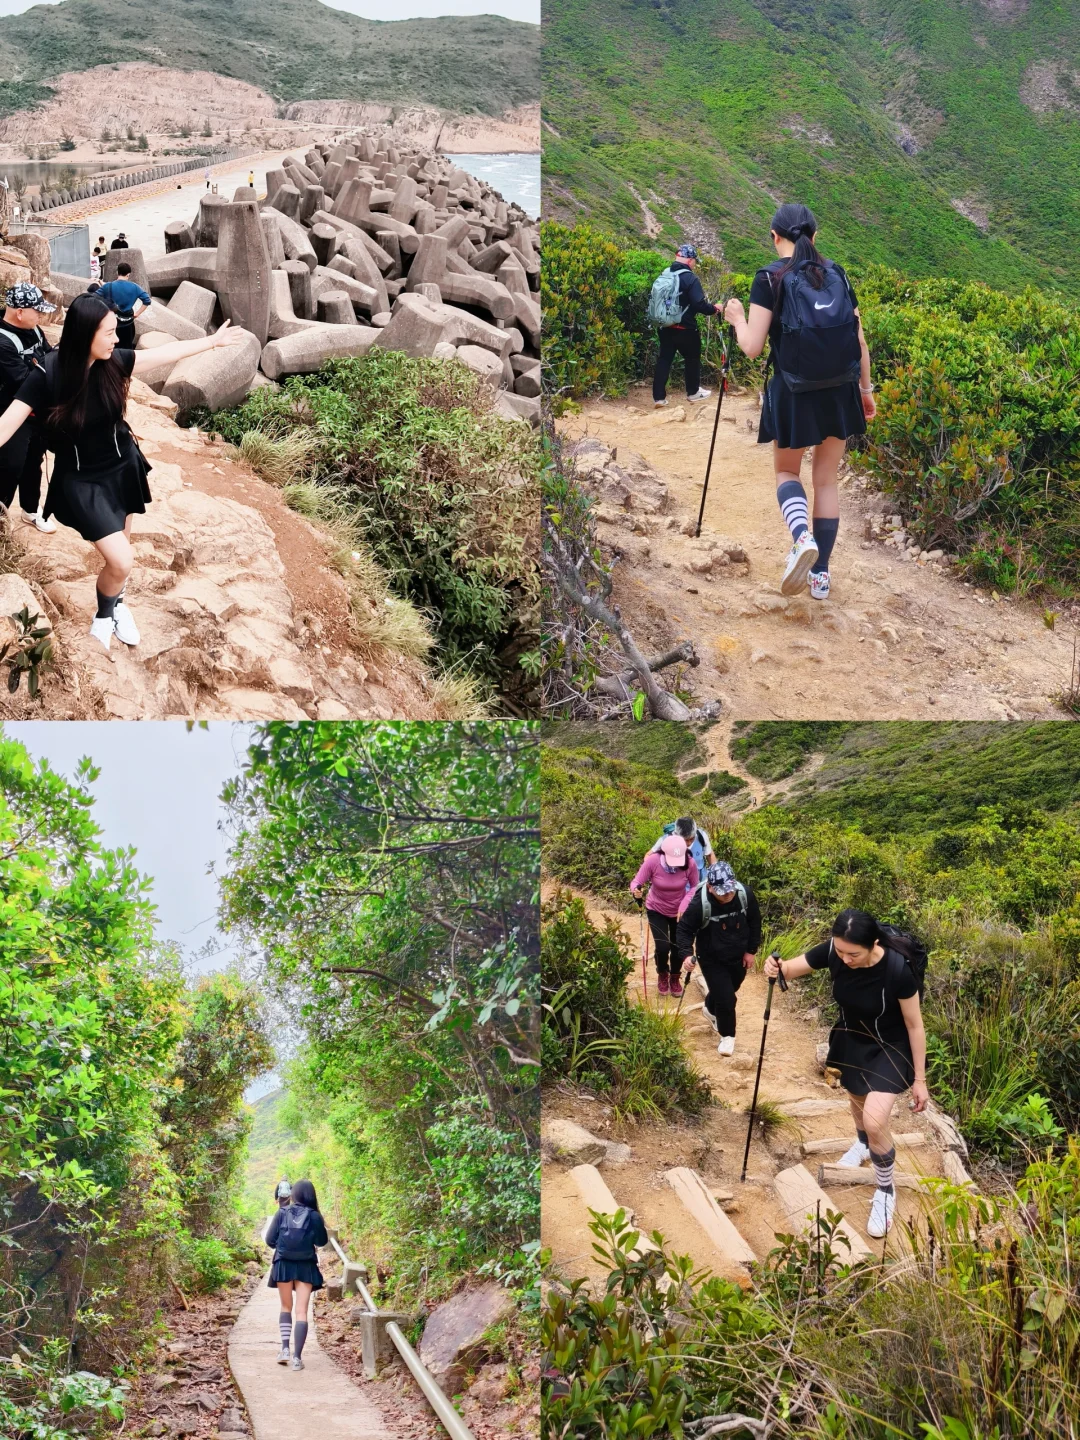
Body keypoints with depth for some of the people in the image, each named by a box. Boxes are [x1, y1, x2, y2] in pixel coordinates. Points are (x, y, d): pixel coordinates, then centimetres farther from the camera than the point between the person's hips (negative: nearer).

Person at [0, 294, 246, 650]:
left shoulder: (114, 361, -12)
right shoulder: (47, 375, -25)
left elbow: (168, 352, 3)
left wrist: (213, 341, 12)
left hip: (122, 467, 5)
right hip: (81, 480, -5)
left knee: (118, 552, 20)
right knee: (121, 561, -11)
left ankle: (116, 604, 50)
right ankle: (103, 615, 21)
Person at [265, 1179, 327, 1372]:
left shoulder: (282, 1213, -4)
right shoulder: (314, 1216, -6)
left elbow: (270, 1240, -1)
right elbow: (322, 1241, 5)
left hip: (283, 1265, 1)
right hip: (306, 1267, -1)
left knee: (286, 1307, 19)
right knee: (301, 1311, 2)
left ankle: (285, 1348, 4)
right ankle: (297, 1357, -6)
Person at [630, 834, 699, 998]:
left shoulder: (690, 864, -26)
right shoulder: (652, 861, -30)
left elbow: (695, 887, -11)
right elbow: (636, 881, -24)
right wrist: (636, 891, -47)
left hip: (680, 911, 1)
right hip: (657, 911, -1)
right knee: (663, 947, -9)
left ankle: (674, 977, 41)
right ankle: (662, 975, 26)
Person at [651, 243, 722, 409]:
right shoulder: (690, 278, -18)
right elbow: (699, 304, -22)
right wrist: (714, 309, -5)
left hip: (665, 326, 6)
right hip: (685, 328, -6)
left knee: (664, 359, 8)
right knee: (692, 358, 14)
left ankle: (659, 397, 4)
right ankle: (693, 392, 27)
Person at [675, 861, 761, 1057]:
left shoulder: (745, 894, -21)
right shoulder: (699, 903, -31)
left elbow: (754, 922, -4)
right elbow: (684, 929, -17)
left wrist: (751, 950, -1)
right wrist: (686, 954, -31)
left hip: (738, 957, 4)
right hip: (712, 960, -4)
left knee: (728, 992, 26)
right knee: (725, 999, -7)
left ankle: (711, 1009, 59)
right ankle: (727, 1036, 19)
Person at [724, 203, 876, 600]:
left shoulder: (770, 278, -6)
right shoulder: (837, 275, 6)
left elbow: (753, 347, -10)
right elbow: (860, 341, 6)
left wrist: (737, 319, 10)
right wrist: (866, 389, 17)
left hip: (793, 393, -3)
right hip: (840, 391, 3)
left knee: (786, 471, 16)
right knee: (826, 479, 14)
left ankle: (802, 537, -14)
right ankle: (821, 574, 15)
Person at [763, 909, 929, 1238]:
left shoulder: (898, 969, -35)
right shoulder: (833, 952, -24)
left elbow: (914, 1025, -22)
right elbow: (792, 968, -9)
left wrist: (919, 1079, -14)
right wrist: (776, 969, -35)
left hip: (890, 1048, -5)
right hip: (851, 1039, 5)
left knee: (874, 1120, -19)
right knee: (857, 1098, 28)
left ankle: (885, 1193, 7)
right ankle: (863, 1145, 63)